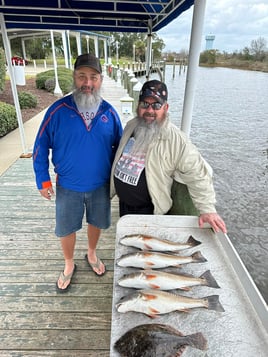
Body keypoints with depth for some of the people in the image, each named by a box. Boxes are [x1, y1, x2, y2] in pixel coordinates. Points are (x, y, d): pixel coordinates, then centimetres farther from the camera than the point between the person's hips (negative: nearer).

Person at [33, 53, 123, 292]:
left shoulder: (109, 112, -8)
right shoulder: (58, 110, -14)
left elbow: (119, 146, 4)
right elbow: (41, 146, -5)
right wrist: (43, 180, -5)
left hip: (100, 185, 2)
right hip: (68, 187, -1)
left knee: (96, 222, 21)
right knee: (66, 229, 15)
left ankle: (92, 254, 51)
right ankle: (69, 265, 44)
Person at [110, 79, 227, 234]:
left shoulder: (176, 139, -23)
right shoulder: (131, 126, -1)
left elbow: (198, 174, -20)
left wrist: (207, 209, -24)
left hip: (148, 211, -6)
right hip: (123, 203, 7)